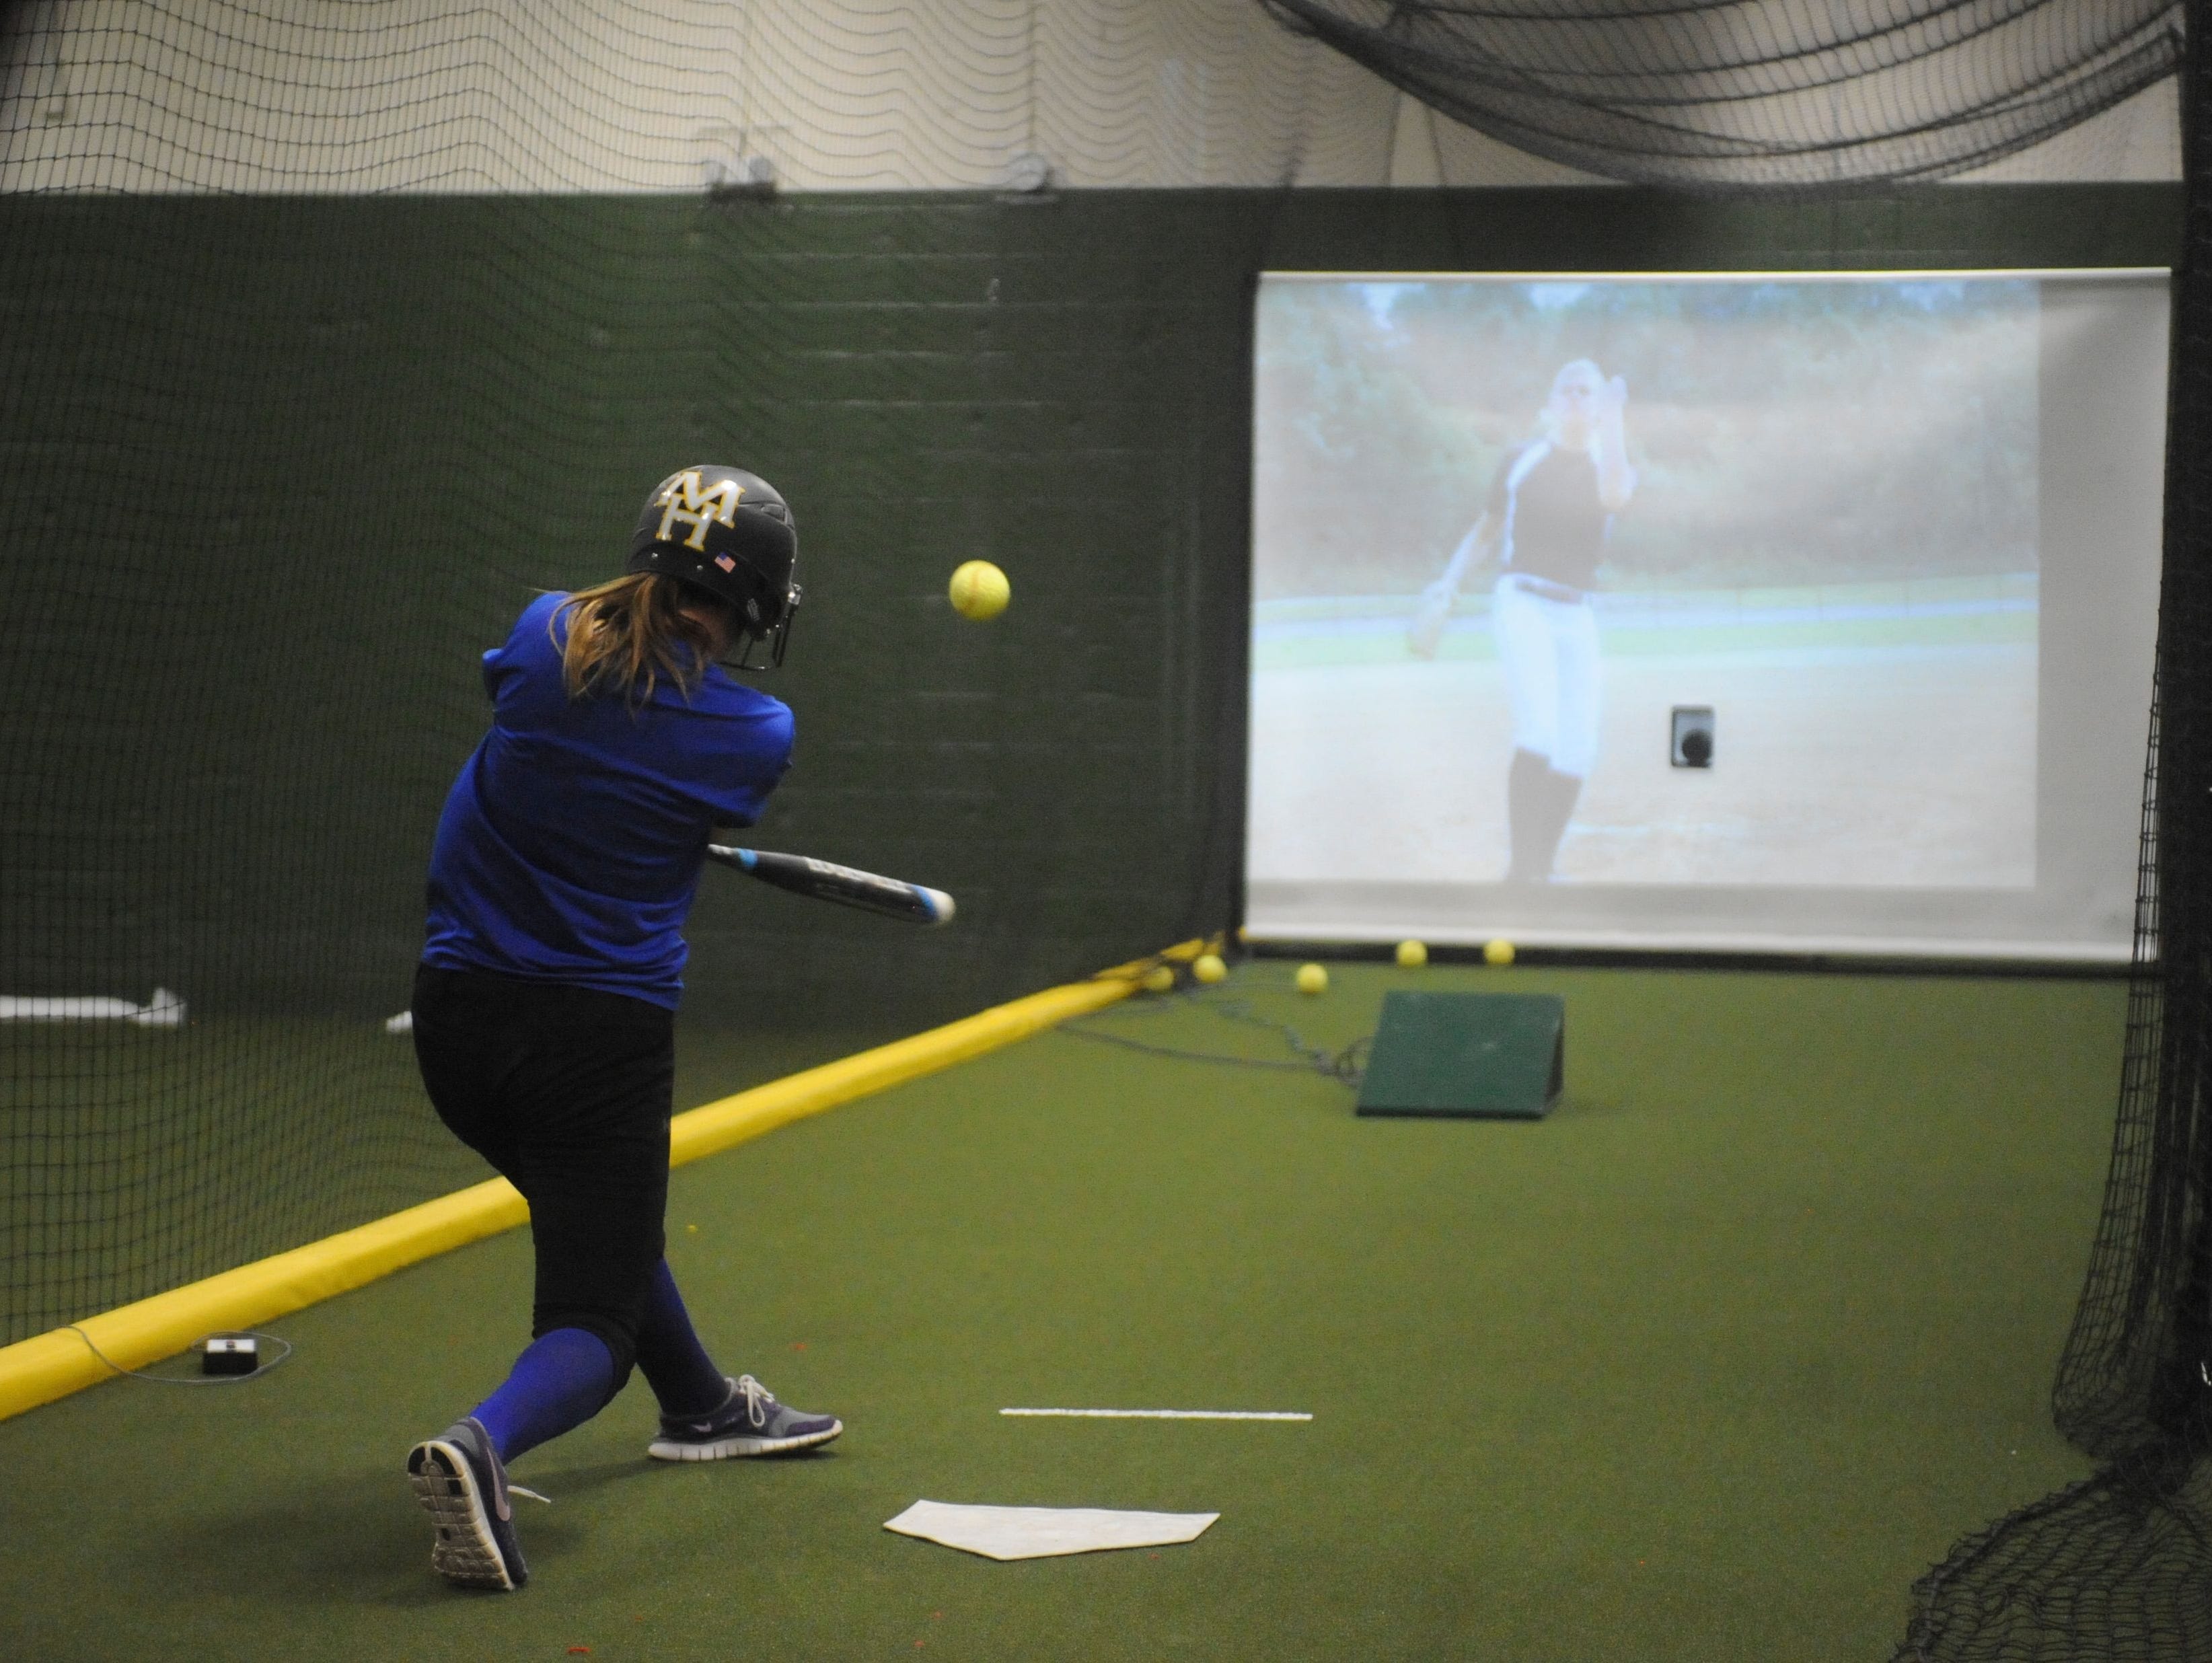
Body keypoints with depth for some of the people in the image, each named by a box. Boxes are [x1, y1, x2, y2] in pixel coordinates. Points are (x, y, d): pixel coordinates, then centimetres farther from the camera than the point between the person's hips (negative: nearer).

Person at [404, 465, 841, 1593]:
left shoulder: (544, 636, -4)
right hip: (605, 1035, -5)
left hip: (459, 1014, 5)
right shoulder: (757, 736, -10)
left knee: (600, 1214, 30)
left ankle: (701, 1407, 51)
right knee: (593, 1316, -1)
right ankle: (482, 1443, -33)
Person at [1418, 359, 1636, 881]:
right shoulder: (1521, 460, 8)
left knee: (1577, 749, -2)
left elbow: (1615, 496, -17)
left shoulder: (1610, 465, 9)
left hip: (1577, 617, 3)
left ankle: (1538, 871, 9)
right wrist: (1446, 587, 3)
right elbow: (1486, 532, 16)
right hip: (1522, 602, -3)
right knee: (1539, 731, -20)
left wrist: (1613, 420, -16)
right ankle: (1522, 867, -20)